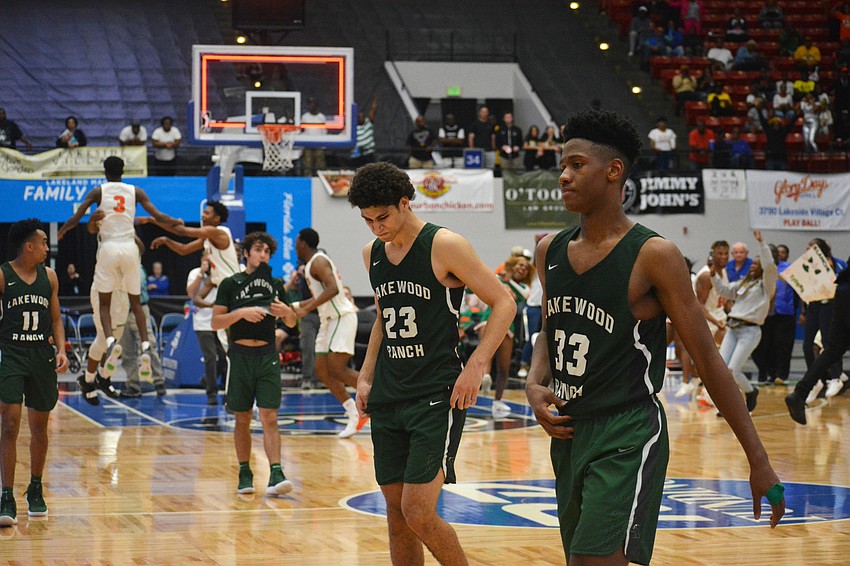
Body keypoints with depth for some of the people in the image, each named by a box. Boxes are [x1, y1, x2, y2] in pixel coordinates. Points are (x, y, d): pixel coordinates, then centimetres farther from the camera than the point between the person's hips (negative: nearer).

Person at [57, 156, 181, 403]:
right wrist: (177, 223, 25)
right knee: (136, 302, 13)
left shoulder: (97, 191, 5)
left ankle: (111, 341, -22)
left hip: (108, 248, -2)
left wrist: (62, 231, 20)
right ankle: (145, 347, -5)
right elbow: (158, 217, 4)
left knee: (104, 304, 5)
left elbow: (75, 218, -1)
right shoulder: (136, 192, 9)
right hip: (130, 247, 2)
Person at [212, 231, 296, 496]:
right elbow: (216, 322, -4)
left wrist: (286, 311, -5)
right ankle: (244, 473, 16)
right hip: (240, 355, -1)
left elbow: (291, 323, 17)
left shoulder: (275, 284, 11)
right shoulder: (231, 284, 1)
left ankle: (276, 474, -15)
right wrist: (242, 312, -18)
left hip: (267, 355, 1)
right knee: (242, 419, 5)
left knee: (270, 417, -8)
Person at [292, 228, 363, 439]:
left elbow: (332, 289, -28)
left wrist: (307, 308, -28)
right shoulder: (311, 264, 18)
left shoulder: (318, 262, -13)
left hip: (342, 318, -10)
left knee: (337, 370, -17)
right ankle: (354, 415, 6)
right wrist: (296, 306, 31)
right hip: (329, 320, 10)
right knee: (322, 372, 6)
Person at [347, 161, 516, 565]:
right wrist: (366, 376, 16)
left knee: (418, 513, -13)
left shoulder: (444, 246, -10)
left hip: (436, 396, -7)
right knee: (396, 512, 8)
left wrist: (476, 366, -17)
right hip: (388, 397, 7)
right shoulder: (372, 254, 11)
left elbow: (503, 304, -8)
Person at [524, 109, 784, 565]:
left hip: (627, 438, -8)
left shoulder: (652, 255, -12)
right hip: (568, 432, 8)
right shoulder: (550, 251, 7)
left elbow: (707, 359, -9)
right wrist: (535, 385, 1)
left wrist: (759, 461, -10)